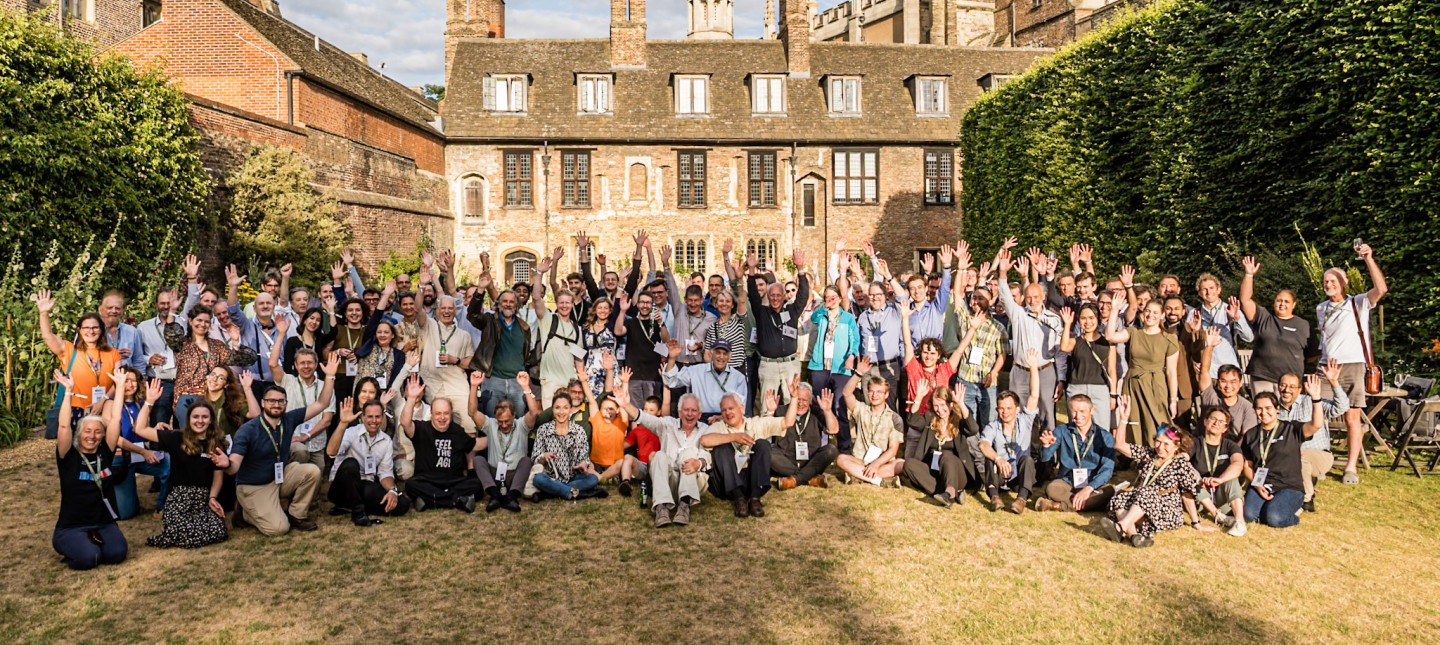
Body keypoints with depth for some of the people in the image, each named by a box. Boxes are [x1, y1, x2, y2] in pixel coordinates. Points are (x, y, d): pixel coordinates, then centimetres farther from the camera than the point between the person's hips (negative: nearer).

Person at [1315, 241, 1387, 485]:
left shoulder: (1359, 303, 4)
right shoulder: (1321, 309, 18)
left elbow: (1381, 289, -14)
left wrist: (1369, 259, -18)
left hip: (1352, 366, -4)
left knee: (1352, 418, -4)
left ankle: (1351, 467, 0)